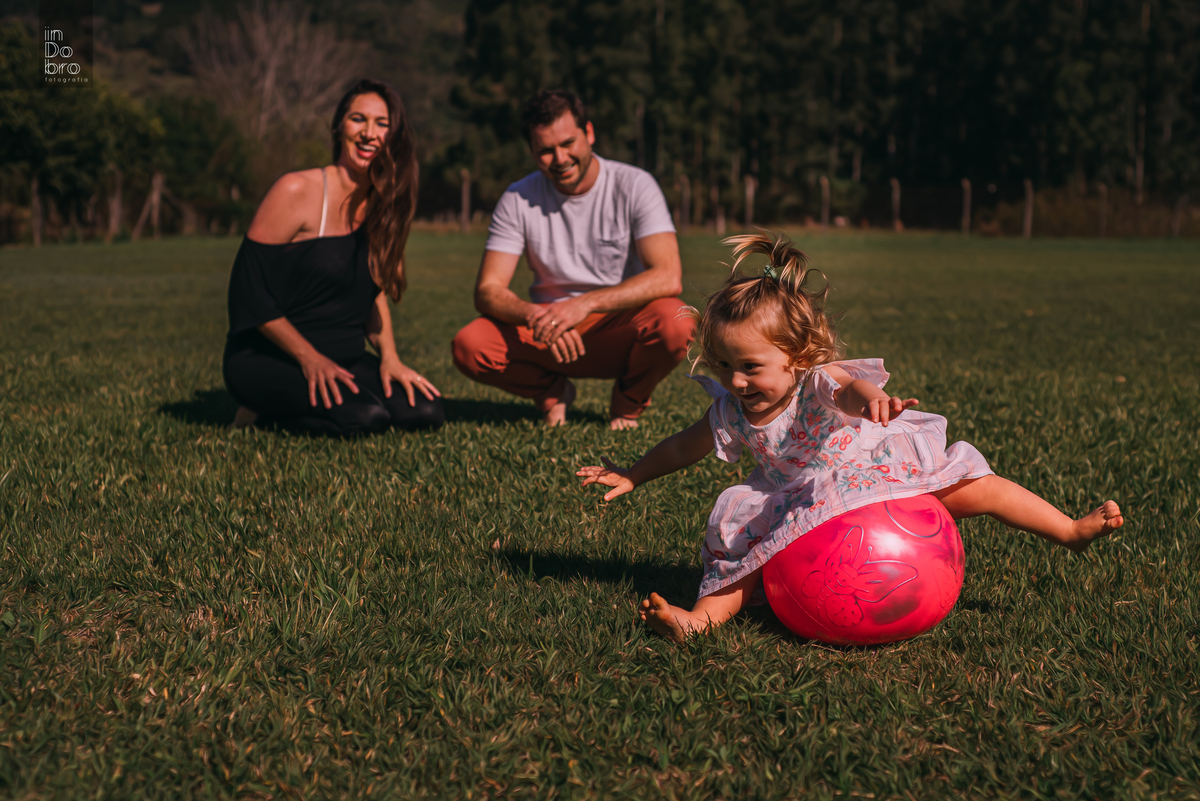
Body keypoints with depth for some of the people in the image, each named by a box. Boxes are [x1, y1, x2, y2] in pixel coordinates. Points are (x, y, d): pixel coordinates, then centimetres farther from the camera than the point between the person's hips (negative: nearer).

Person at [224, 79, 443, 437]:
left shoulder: (381, 205, 9)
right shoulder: (296, 192, -12)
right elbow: (250, 292, -14)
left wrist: (389, 357, 0)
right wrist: (309, 359, -17)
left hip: (345, 360, 7)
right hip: (267, 360, -7)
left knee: (425, 411, -14)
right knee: (364, 416, -30)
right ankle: (264, 413, -1)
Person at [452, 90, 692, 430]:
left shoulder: (634, 185, -10)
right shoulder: (517, 200, -4)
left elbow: (668, 278, -22)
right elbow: (488, 292, -9)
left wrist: (585, 303, -34)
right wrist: (534, 317, -32)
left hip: (620, 327, -1)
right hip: (548, 337, 2)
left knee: (675, 326, -35)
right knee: (469, 345, -26)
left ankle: (629, 401, 0)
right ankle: (552, 391, 6)